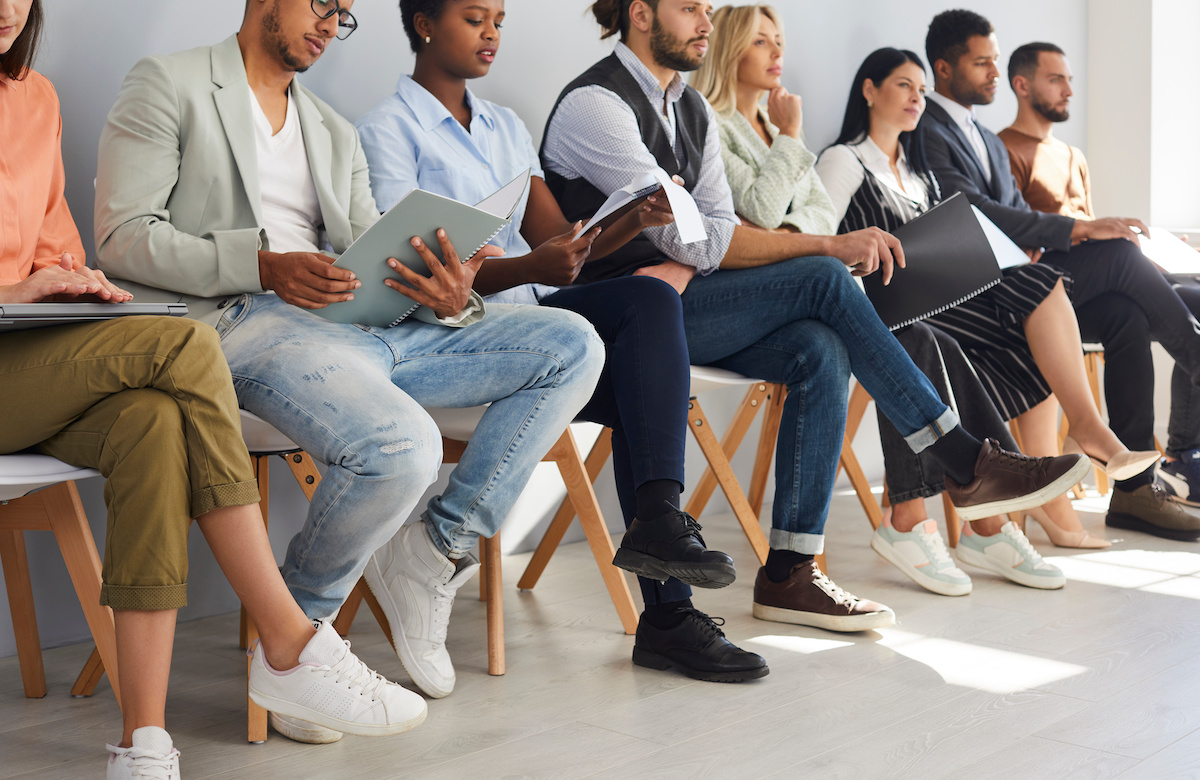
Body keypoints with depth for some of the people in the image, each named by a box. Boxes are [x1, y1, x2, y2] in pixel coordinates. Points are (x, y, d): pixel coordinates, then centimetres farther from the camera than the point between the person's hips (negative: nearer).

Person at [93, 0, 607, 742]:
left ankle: (437, 550, -8)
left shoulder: (336, 133, 28)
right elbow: (123, 236, -4)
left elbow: (384, 261, 17)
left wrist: (450, 296, -8)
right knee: (400, 446, -35)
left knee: (572, 346, -7)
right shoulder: (168, 85, 9)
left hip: (365, 324, 7)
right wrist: (264, 266, -19)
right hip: (243, 320, -7)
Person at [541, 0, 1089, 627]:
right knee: (824, 280, -22)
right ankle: (967, 464, -17)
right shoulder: (595, 104, -13)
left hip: (678, 298, 8)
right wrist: (831, 243, -20)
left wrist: (683, 268, -16)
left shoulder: (693, 110, 15)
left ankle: (788, 573, -17)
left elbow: (717, 227, 9)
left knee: (821, 353, -19)